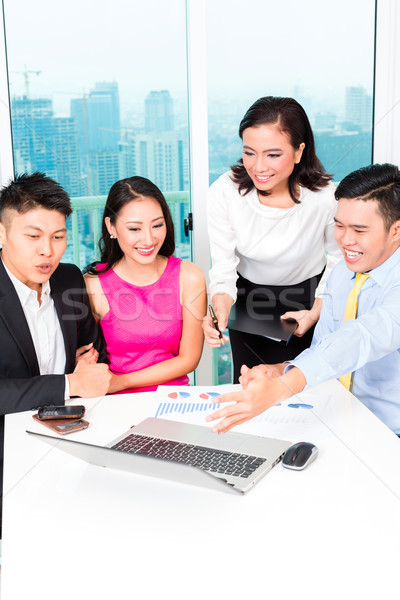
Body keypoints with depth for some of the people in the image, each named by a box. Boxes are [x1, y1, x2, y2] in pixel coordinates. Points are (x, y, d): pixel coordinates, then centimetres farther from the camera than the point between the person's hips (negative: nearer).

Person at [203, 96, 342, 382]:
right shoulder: (223, 193, -24)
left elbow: (338, 258, -7)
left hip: (308, 295, 0)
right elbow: (223, 267, -17)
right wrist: (221, 310, -36)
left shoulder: (327, 196, -26)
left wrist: (316, 312, -15)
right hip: (248, 296, 1)